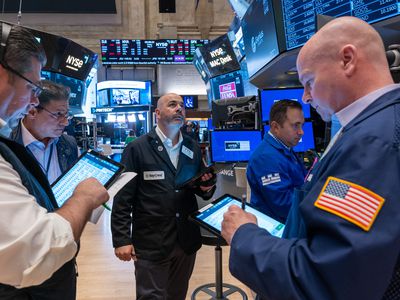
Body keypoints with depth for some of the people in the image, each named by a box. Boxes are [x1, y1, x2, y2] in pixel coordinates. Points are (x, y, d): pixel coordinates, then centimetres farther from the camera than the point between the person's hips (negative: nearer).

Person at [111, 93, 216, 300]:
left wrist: (207, 187, -10)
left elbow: (201, 191, 13)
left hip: (187, 241, 5)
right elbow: (122, 198, -9)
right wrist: (121, 239, -13)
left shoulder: (194, 148, 8)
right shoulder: (137, 148, -7)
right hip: (151, 244, -4)